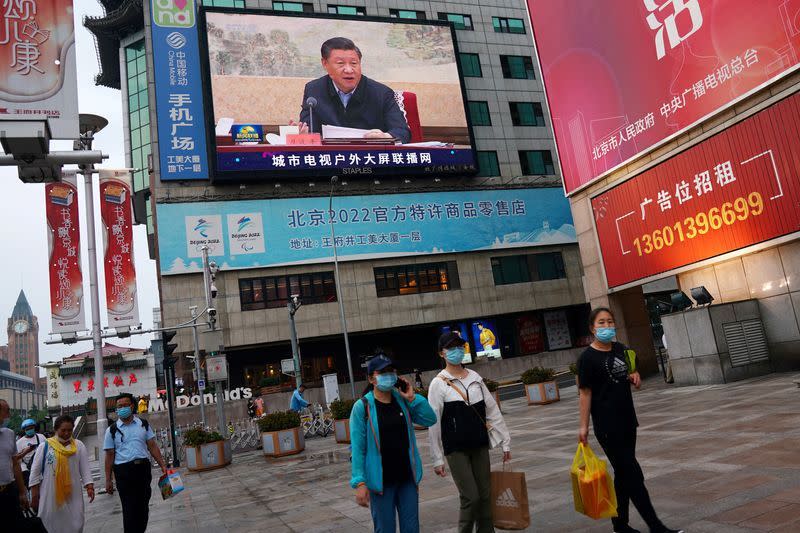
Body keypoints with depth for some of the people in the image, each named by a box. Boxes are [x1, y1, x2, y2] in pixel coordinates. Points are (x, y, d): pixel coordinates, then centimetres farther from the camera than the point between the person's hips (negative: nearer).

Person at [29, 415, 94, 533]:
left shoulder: (79, 445, 5)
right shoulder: (44, 446, 1)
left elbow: (85, 468, 4)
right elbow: (35, 471, 3)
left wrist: (89, 487, -5)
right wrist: (34, 493, 0)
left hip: (73, 493, 1)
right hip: (50, 494, -1)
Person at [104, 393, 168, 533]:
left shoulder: (143, 424, 8)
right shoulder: (112, 430, 3)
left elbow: (152, 446, 7)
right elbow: (110, 455, 4)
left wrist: (163, 465, 0)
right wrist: (108, 480, 1)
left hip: (143, 468, 2)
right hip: (123, 471, -2)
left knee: (143, 507, 11)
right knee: (129, 509, -1)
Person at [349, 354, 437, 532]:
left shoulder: (402, 401, 4)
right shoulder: (362, 407, -9)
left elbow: (430, 419, 0)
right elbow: (357, 448, -11)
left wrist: (412, 398, -9)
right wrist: (360, 483, -16)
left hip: (407, 478, 4)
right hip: (380, 481, -4)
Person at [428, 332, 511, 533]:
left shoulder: (475, 378, 6)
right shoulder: (438, 384, -7)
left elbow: (493, 410, 9)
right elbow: (434, 423, -7)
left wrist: (505, 441, 7)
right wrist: (437, 459, -9)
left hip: (480, 445, 5)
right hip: (456, 449, -4)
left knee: (485, 495, 10)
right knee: (471, 498, -6)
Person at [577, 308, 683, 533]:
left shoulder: (620, 349, 8)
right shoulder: (587, 358, -12)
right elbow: (585, 393, -12)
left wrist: (634, 377, 0)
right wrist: (584, 426, -13)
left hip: (627, 421, 7)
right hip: (608, 426, -7)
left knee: (623, 475, 14)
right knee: (633, 475, -4)